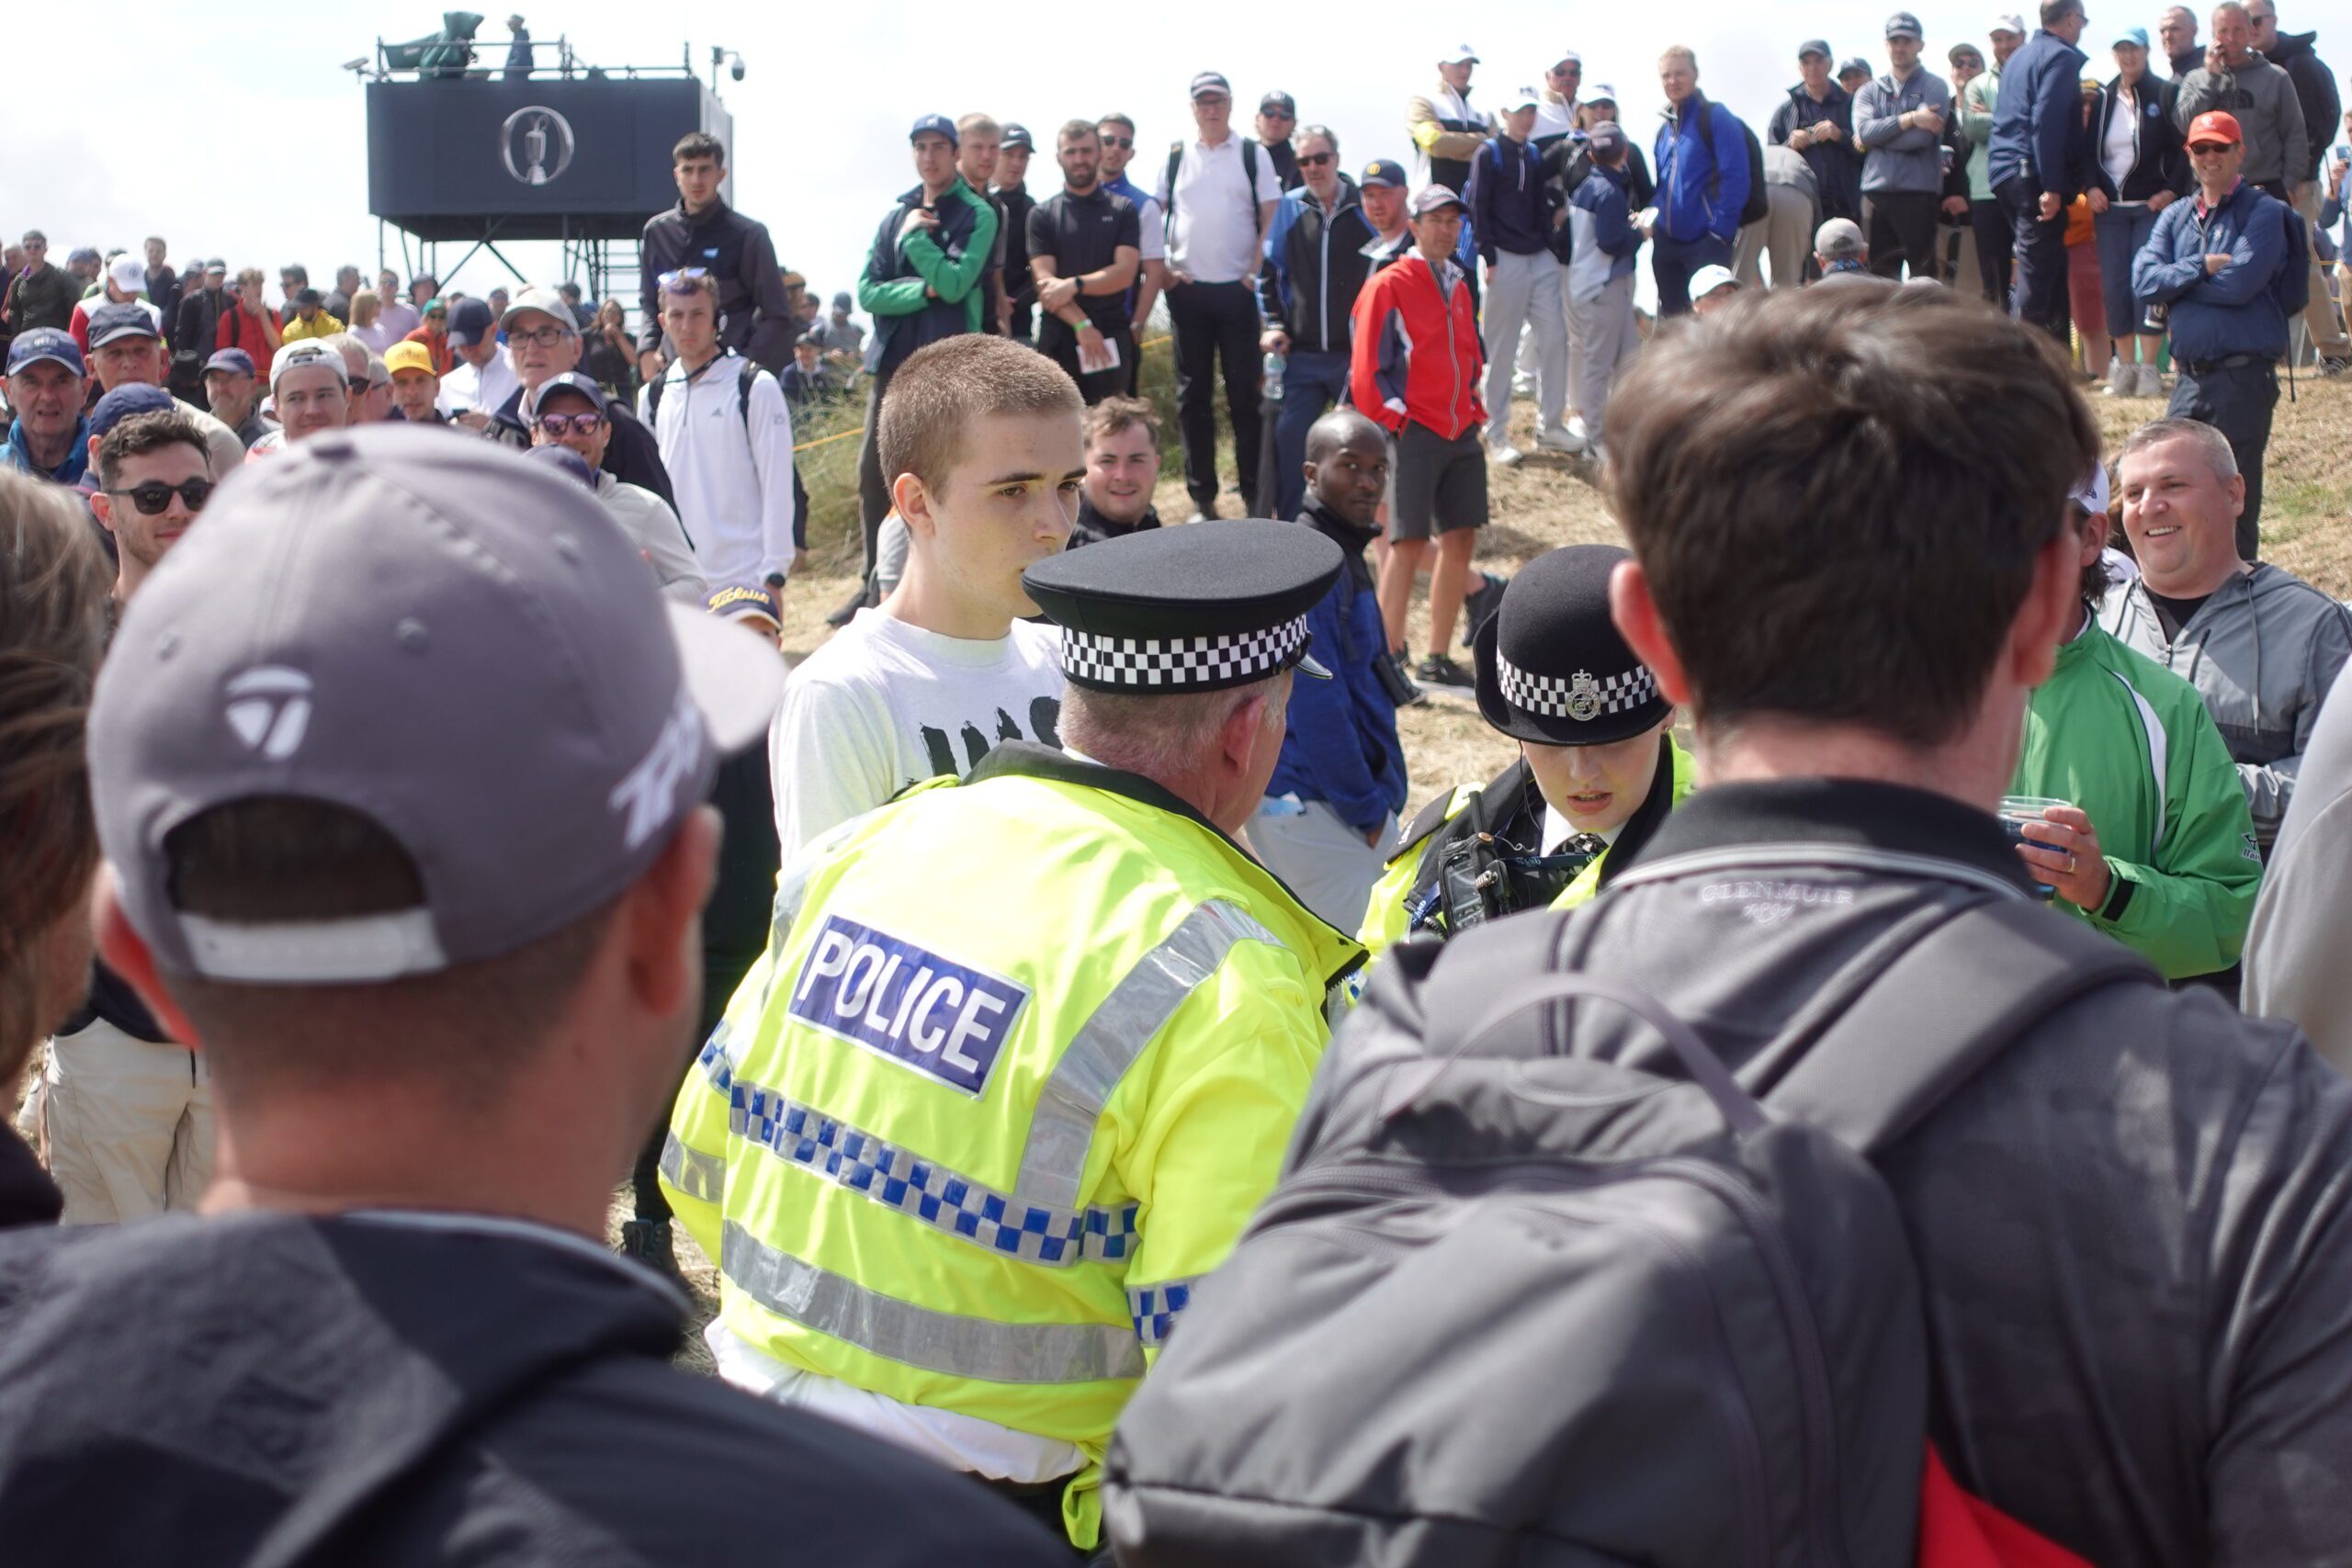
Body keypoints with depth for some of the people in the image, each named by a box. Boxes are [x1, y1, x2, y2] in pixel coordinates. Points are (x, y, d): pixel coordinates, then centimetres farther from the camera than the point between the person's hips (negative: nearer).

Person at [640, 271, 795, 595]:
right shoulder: (653, 396, 11)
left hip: (745, 578, -4)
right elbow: (646, 487, 16)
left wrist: (774, 574, -10)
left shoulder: (756, 387, -3)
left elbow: (777, 485, -5)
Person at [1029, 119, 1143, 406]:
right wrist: (1081, 324, -16)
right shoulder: (1042, 215, 7)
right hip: (1059, 340, -1)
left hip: (1111, 340, 1)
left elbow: (1125, 272, -3)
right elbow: (1044, 281, -4)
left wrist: (1074, 284, -16)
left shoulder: (1122, 210, 9)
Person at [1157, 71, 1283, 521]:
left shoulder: (1252, 154, 4)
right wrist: (1163, 269, -1)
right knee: (1193, 396, 5)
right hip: (1188, 290, 2)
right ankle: (1201, 498, 11)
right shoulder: (1175, 157, 9)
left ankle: (1255, 496, 4)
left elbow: (1271, 218, 1)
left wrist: (1256, 272, -8)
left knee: (1246, 395, -2)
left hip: (1238, 290, -2)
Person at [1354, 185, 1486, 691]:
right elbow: (1366, 368, -9)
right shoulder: (1389, 285, -6)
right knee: (1409, 544, -10)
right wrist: (1394, 420, -12)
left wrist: (1475, 414, 12)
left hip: (1460, 432, 7)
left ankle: (1438, 659, 15)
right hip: (1413, 433, -7)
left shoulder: (1459, 288, 17)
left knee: (1461, 540, 6)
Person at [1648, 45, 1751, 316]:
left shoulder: (1715, 117, -7)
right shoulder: (1665, 127, 16)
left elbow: (1736, 177, -14)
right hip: (1667, 241, 7)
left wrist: (1721, 229, -17)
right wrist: (1655, 223, 9)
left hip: (1706, 242, -7)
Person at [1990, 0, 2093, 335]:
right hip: (2034, 174, -9)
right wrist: (2053, 187, -20)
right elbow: (2047, 122, -18)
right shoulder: (2062, 57, -8)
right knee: (2038, 274, -9)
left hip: (2003, 169, 9)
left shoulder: (2019, 57, 21)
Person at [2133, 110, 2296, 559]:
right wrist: (2202, 267, -12)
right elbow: (2143, 281, 0)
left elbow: (2240, 282, -17)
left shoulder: (2263, 213, -2)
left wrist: (2177, 280, -5)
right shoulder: (2175, 217, 15)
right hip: (2189, 375, 5)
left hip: (2244, 375, -5)